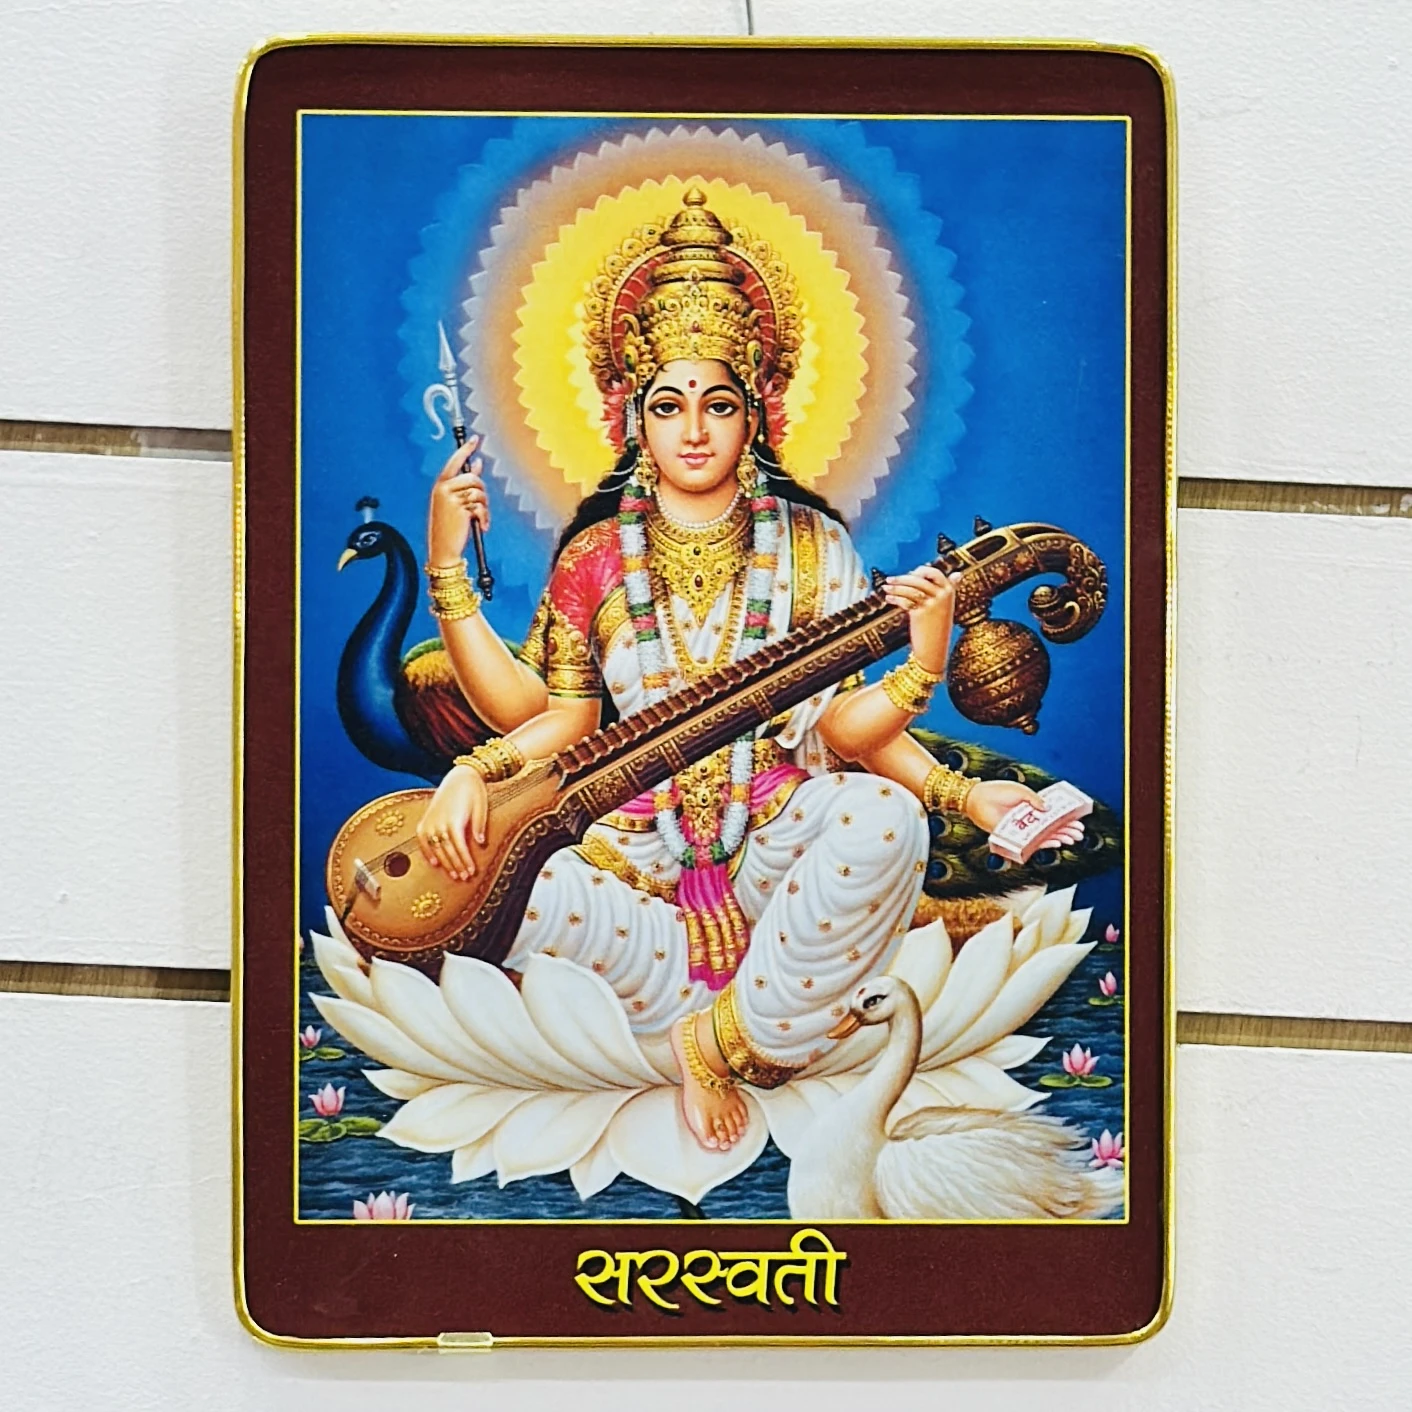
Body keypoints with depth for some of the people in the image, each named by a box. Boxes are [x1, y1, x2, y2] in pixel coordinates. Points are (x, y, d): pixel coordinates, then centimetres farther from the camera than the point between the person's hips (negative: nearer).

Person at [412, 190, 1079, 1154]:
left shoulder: (809, 543, 1)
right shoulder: (599, 554, 6)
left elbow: (842, 723, -4)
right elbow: (552, 712, 4)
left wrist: (922, 668, -25)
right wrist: (449, 572, -6)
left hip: (778, 836, -1)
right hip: (640, 845, 1)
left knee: (886, 820, -34)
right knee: (486, 867, -27)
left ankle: (723, 1032, -14)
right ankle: (725, 1013, -11)